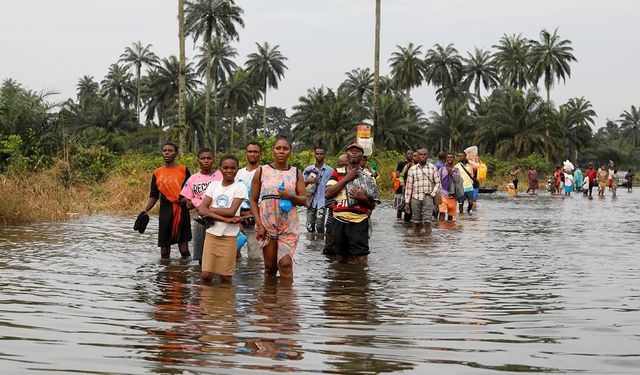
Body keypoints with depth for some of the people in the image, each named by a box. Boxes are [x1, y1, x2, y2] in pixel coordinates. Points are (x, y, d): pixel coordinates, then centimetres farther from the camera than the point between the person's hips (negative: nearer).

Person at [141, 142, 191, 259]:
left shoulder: (183, 170, 4)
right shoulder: (157, 173, 9)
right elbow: (154, 196, 11)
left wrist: (186, 199, -14)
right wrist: (146, 210, -3)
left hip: (181, 211, -2)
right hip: (165, 212, 2)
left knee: (184, 248, -2)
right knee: (164, 246, 4)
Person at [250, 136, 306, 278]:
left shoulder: (296, 173, 8)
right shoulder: (262, 172, 5)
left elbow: (304, 200, 5)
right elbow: (253, 200, 4)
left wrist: (290, 196, -16)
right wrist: (259, 224, -5)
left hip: (289, 225, 0)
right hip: (267, 224, 0)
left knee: (286, 264, -12)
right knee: (270, 266, 4)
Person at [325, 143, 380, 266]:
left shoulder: (368, 178, 10)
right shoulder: (337, 174, 12)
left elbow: (373, 205, 12)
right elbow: (328, 194, -5)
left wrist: (363, 198, -10)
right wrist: (346, 179, -7)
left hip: (359, 223, -2)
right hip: (339, 221, 2)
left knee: (360, 261, -11)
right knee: (341, 260, 10)